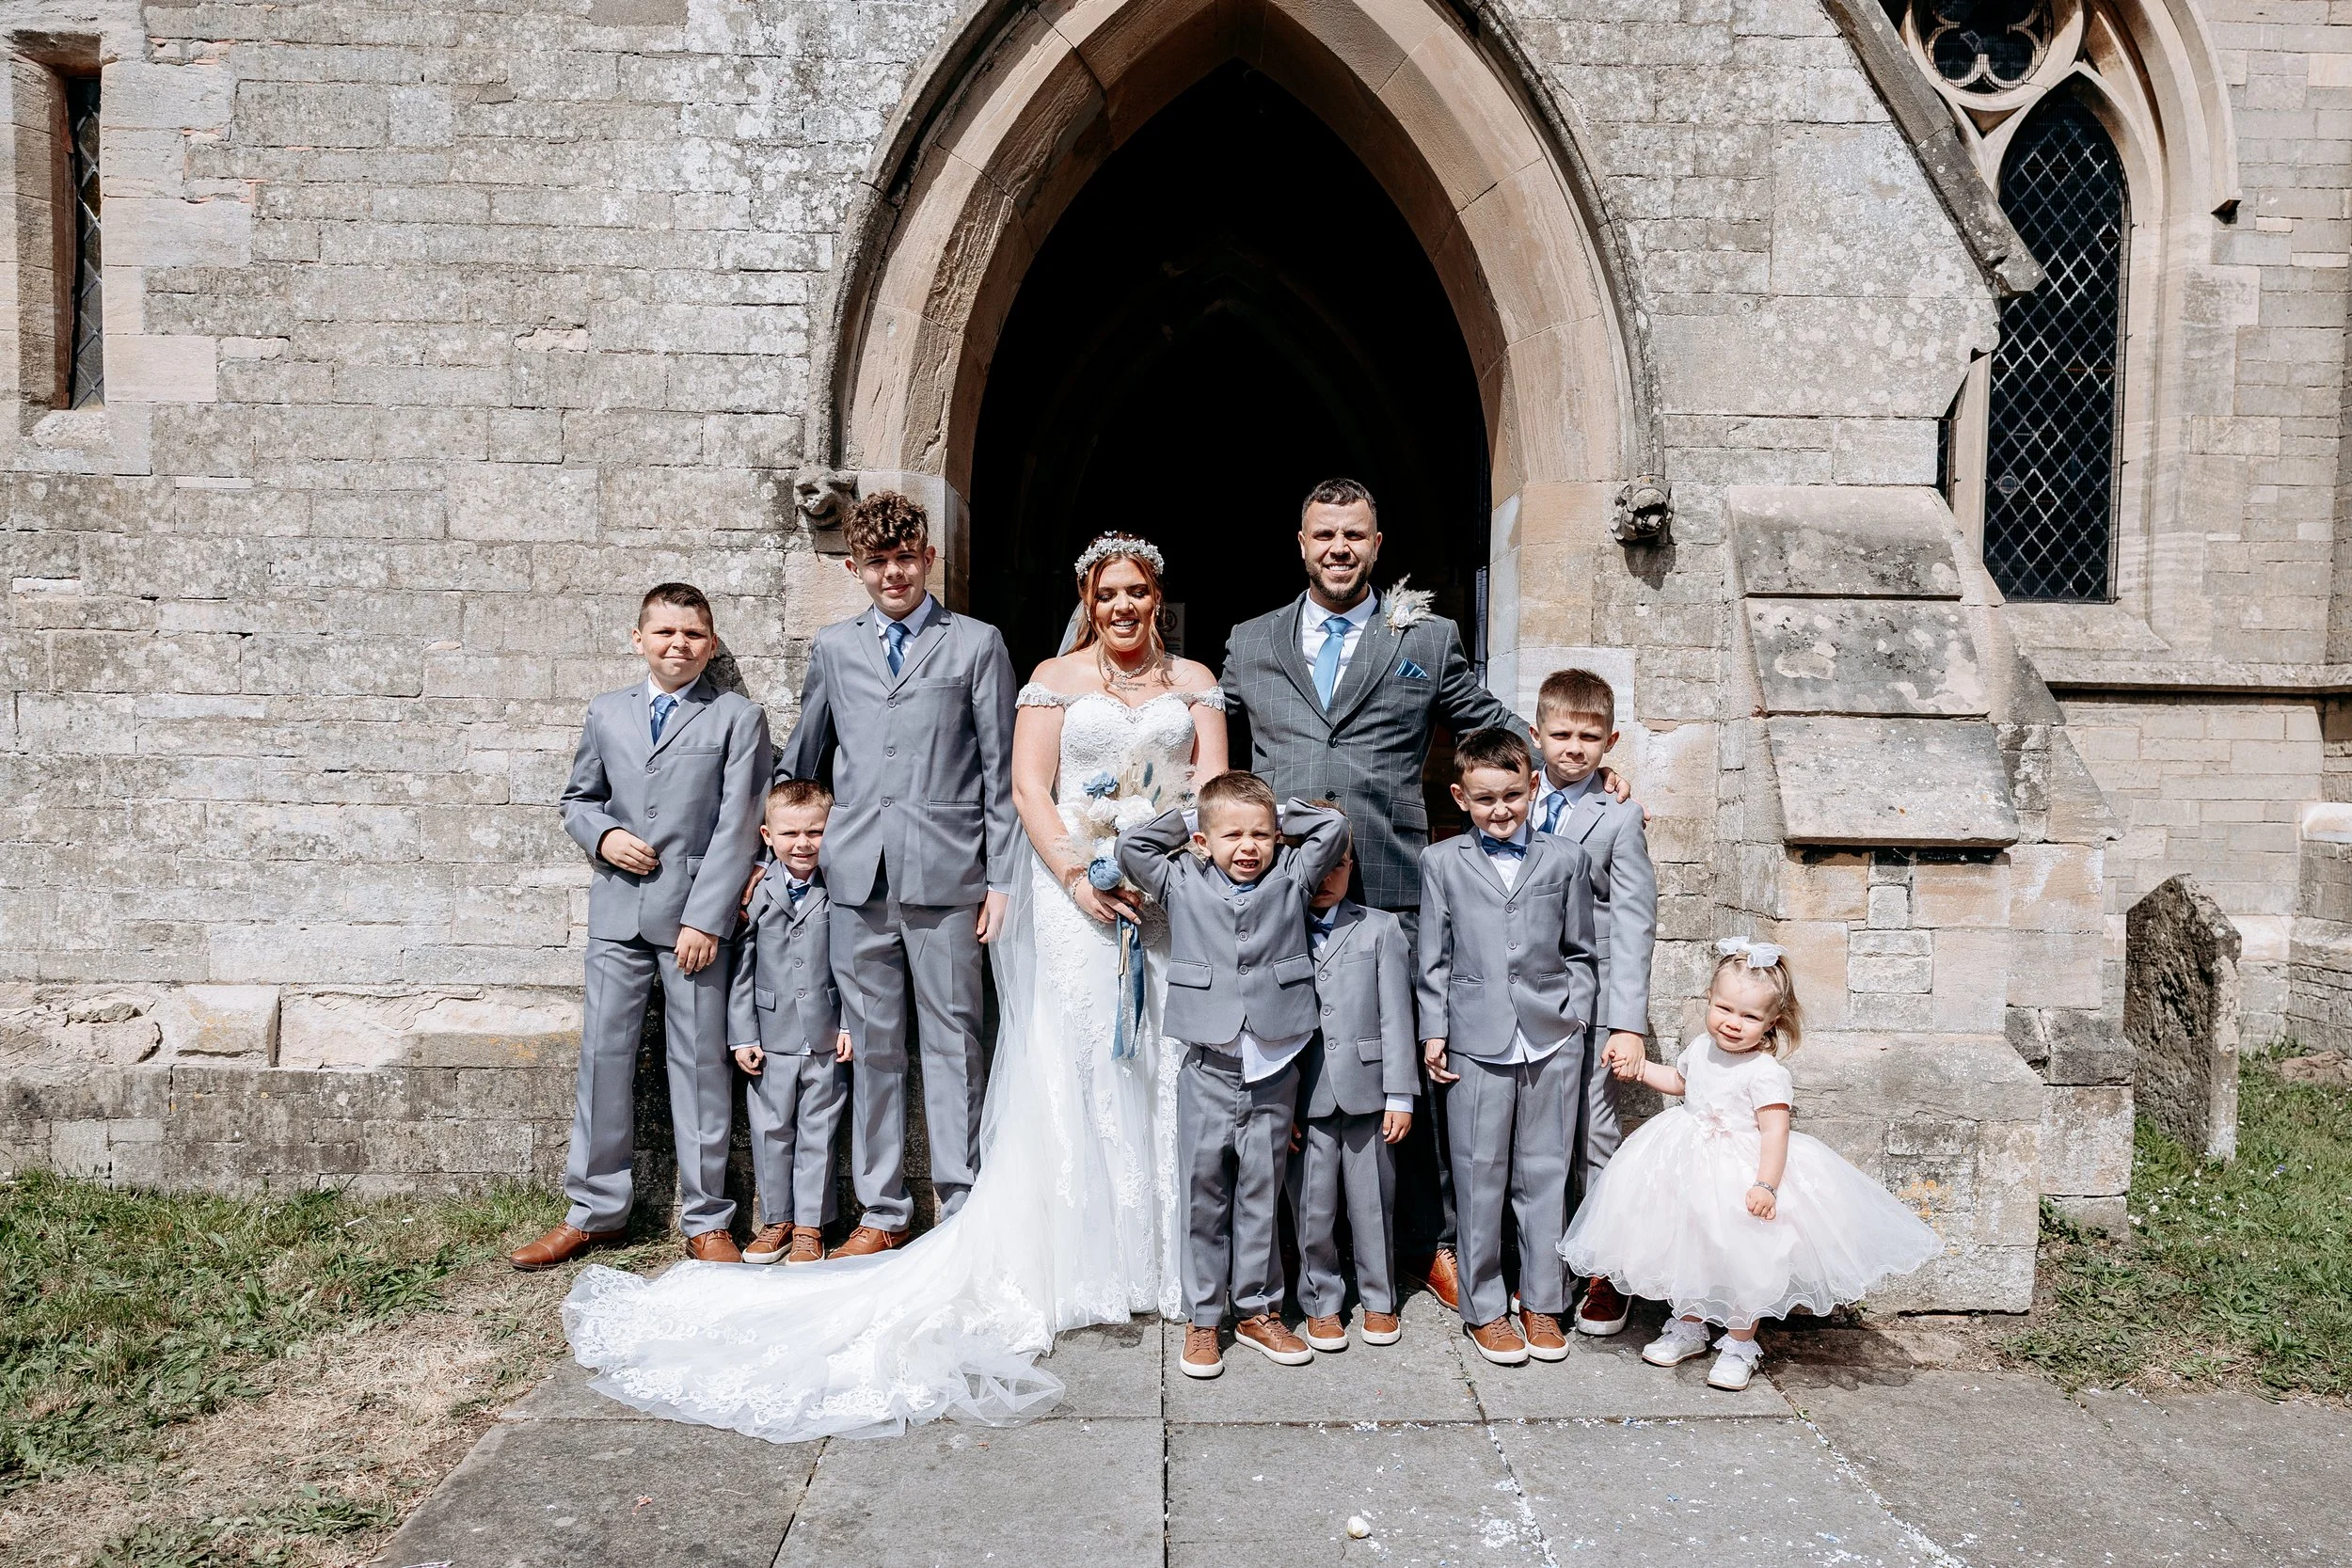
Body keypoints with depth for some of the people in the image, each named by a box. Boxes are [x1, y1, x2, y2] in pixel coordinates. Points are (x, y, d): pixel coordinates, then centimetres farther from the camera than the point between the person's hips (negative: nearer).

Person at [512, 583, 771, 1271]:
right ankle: (594, 1210, 20)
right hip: (618, 911, 4)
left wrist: (705, 917, -13)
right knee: (602, 1057, 6)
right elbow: (577, 798, 21)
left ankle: (706, 1220, 13)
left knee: (700, 1063, 2)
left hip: (696, 912, -3)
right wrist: (602, 835, -2)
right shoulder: (607, 713, 12)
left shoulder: (738, 717, 0)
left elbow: (737, 825, -6)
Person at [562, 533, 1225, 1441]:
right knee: (1069, 1075, -1)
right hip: (1076, 896, -1)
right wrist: (1077, 879, -15)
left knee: (1165, 1068, 2)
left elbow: (1213, 785, 2)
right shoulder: (1055, 679, 7)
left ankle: (1164, 1257, 13)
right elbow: (1030, 788, -1)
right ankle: (1075, 1263, 7)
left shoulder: (1194, 682, 12)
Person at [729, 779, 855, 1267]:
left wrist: (851, 1024, -2)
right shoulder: (756, 895, 0)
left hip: (827, 1040, -1)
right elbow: (742, 969, 2)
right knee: (770, 1132, 9)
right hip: (771, 1038, 1)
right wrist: (742, 1035, -1)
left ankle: (810, 1226, 17)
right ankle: (776, 1221, 24)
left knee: (817, 1134, 6)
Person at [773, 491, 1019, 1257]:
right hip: (858, 877, 3)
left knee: (952, 1044, 1)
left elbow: (1002, 770, 2)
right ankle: (882, 1212, 20)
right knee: (872, 1048, 9)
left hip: (946, 875, -3)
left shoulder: (978, 644, 5)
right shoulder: (833, 648, 14)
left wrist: (1001, 878, -4)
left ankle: (963, 1212, 10)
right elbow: (800, 760, 21)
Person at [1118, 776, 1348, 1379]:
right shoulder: (1182, 883, 4)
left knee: (1262, 1194, 12)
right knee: (1204, 1193, 7)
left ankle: (1257, 1310, 26)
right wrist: (1185, 819, 6)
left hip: (1275, 1069, 1)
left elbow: (1333, 826, 2)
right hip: (1208, 1070, -1)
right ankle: (1202, 1318, 20)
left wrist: (1279, 816, 7)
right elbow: (1130, 846, 1)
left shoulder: (1291, 878, 5)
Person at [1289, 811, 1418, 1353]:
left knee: (1372, 1201, 10)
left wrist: (1400, 1094, -4)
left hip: (1367, 1089, 0)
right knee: (1313, 1207, 7)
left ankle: (1378, 1300, 27)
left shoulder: (1380, 929, 4)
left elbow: (1396, 1016, 1)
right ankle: (1321, 1303, 25)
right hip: (1305, 1097, 0)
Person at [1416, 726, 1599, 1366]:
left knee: (1545, 1174, 8)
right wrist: (1433, 1031, 2)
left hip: (1553, 1038, 1)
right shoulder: (1441, 862, 4)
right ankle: (1483, 1308, 17)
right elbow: (1434, 957, 6)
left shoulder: (1564, 859, 7)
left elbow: (1580, 950, 13)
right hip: (1477, 1041, -1)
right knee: (1480, 1177, 4)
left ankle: (1542, 1302, 22)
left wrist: (1576, 1012, 3)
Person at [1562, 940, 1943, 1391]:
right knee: (1686, 1251, 17)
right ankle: (1687, 1328, 36)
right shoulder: (1700, 1049, 2)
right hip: (1691, 1172, 7)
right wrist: (1641, 1070, 14)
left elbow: (1775, 1133, -25)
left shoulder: (1766, 1074, -21)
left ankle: (1739, 1345, 22)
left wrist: (1766, 1185, -33)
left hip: (1742, 1178, -7)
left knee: (1744, 1261, 3)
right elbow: (1680, 1081, 24)